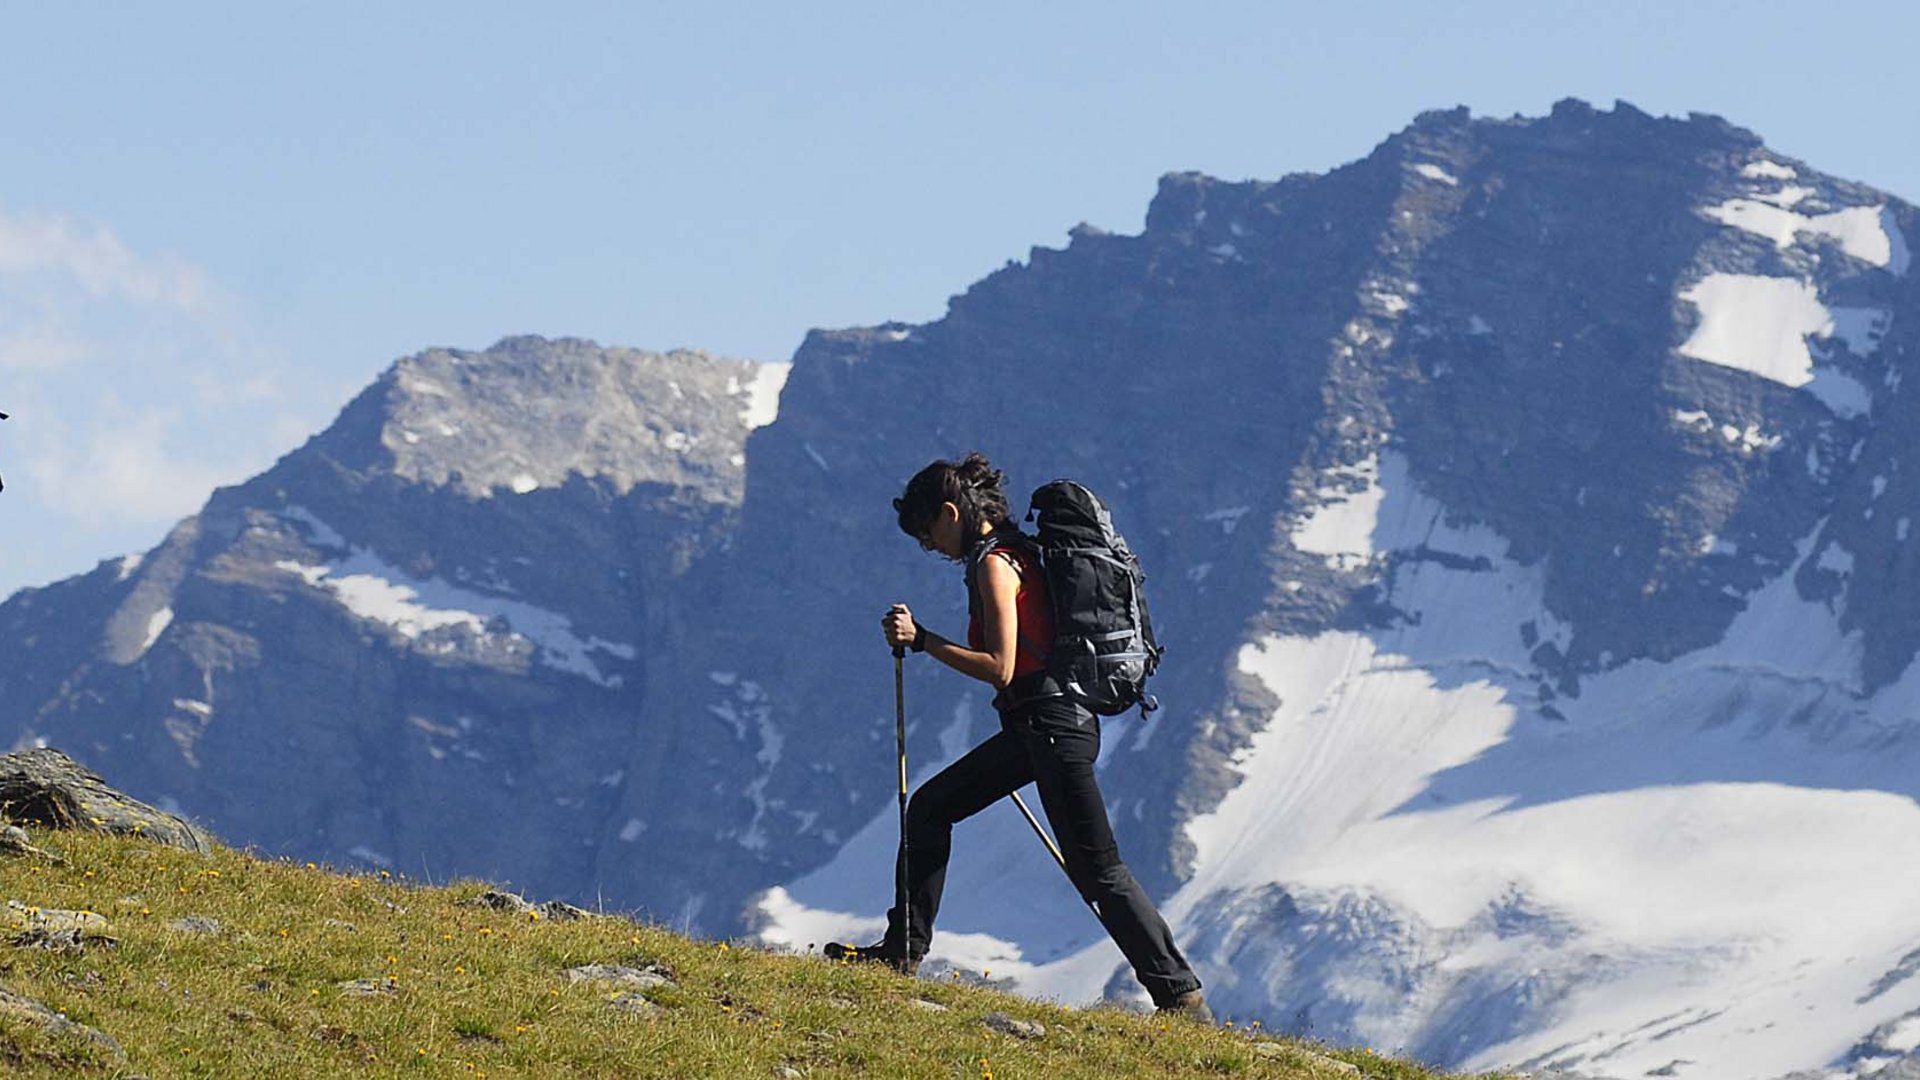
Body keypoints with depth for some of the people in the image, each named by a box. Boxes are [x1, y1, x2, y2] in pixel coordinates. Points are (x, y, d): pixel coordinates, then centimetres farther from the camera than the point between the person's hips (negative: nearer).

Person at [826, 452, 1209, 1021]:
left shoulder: (994, 563, -12)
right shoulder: (1016, 551, 16)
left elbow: (1000, 669, -18)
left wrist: (923, 640, -14)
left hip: (1052, 725, -10)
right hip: (1033, 725, 10)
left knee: (1098, 873, -8)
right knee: (930, 807, 13)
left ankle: (1180, 994, -7)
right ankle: (904, 951, 18)